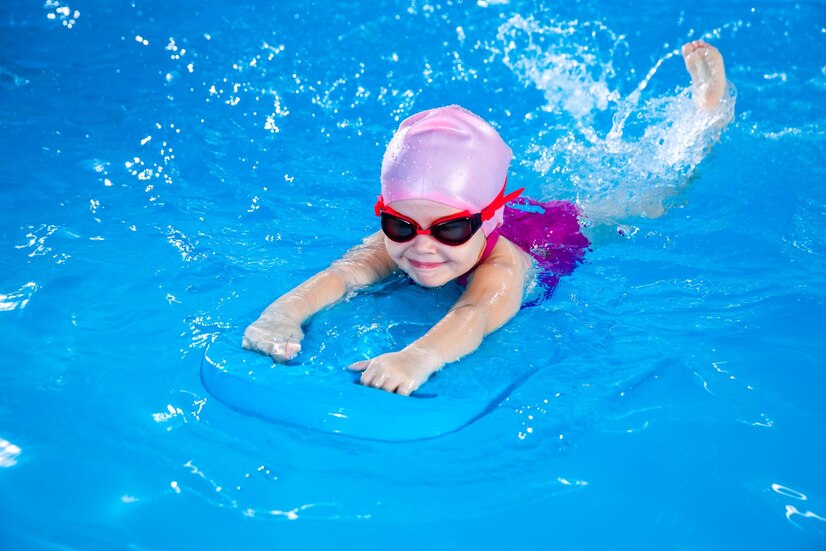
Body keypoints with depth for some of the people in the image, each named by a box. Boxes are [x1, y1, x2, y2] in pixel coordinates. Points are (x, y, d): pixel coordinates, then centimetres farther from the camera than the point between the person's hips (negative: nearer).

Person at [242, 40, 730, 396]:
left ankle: (709, 102, 45)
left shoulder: (500, 264, -48)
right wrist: (283, 313, -72)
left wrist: (417, 357, -87)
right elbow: (341, 275, -51)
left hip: (571, 226, -1)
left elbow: (476, 315, -67)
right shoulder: (392, 246, -36)